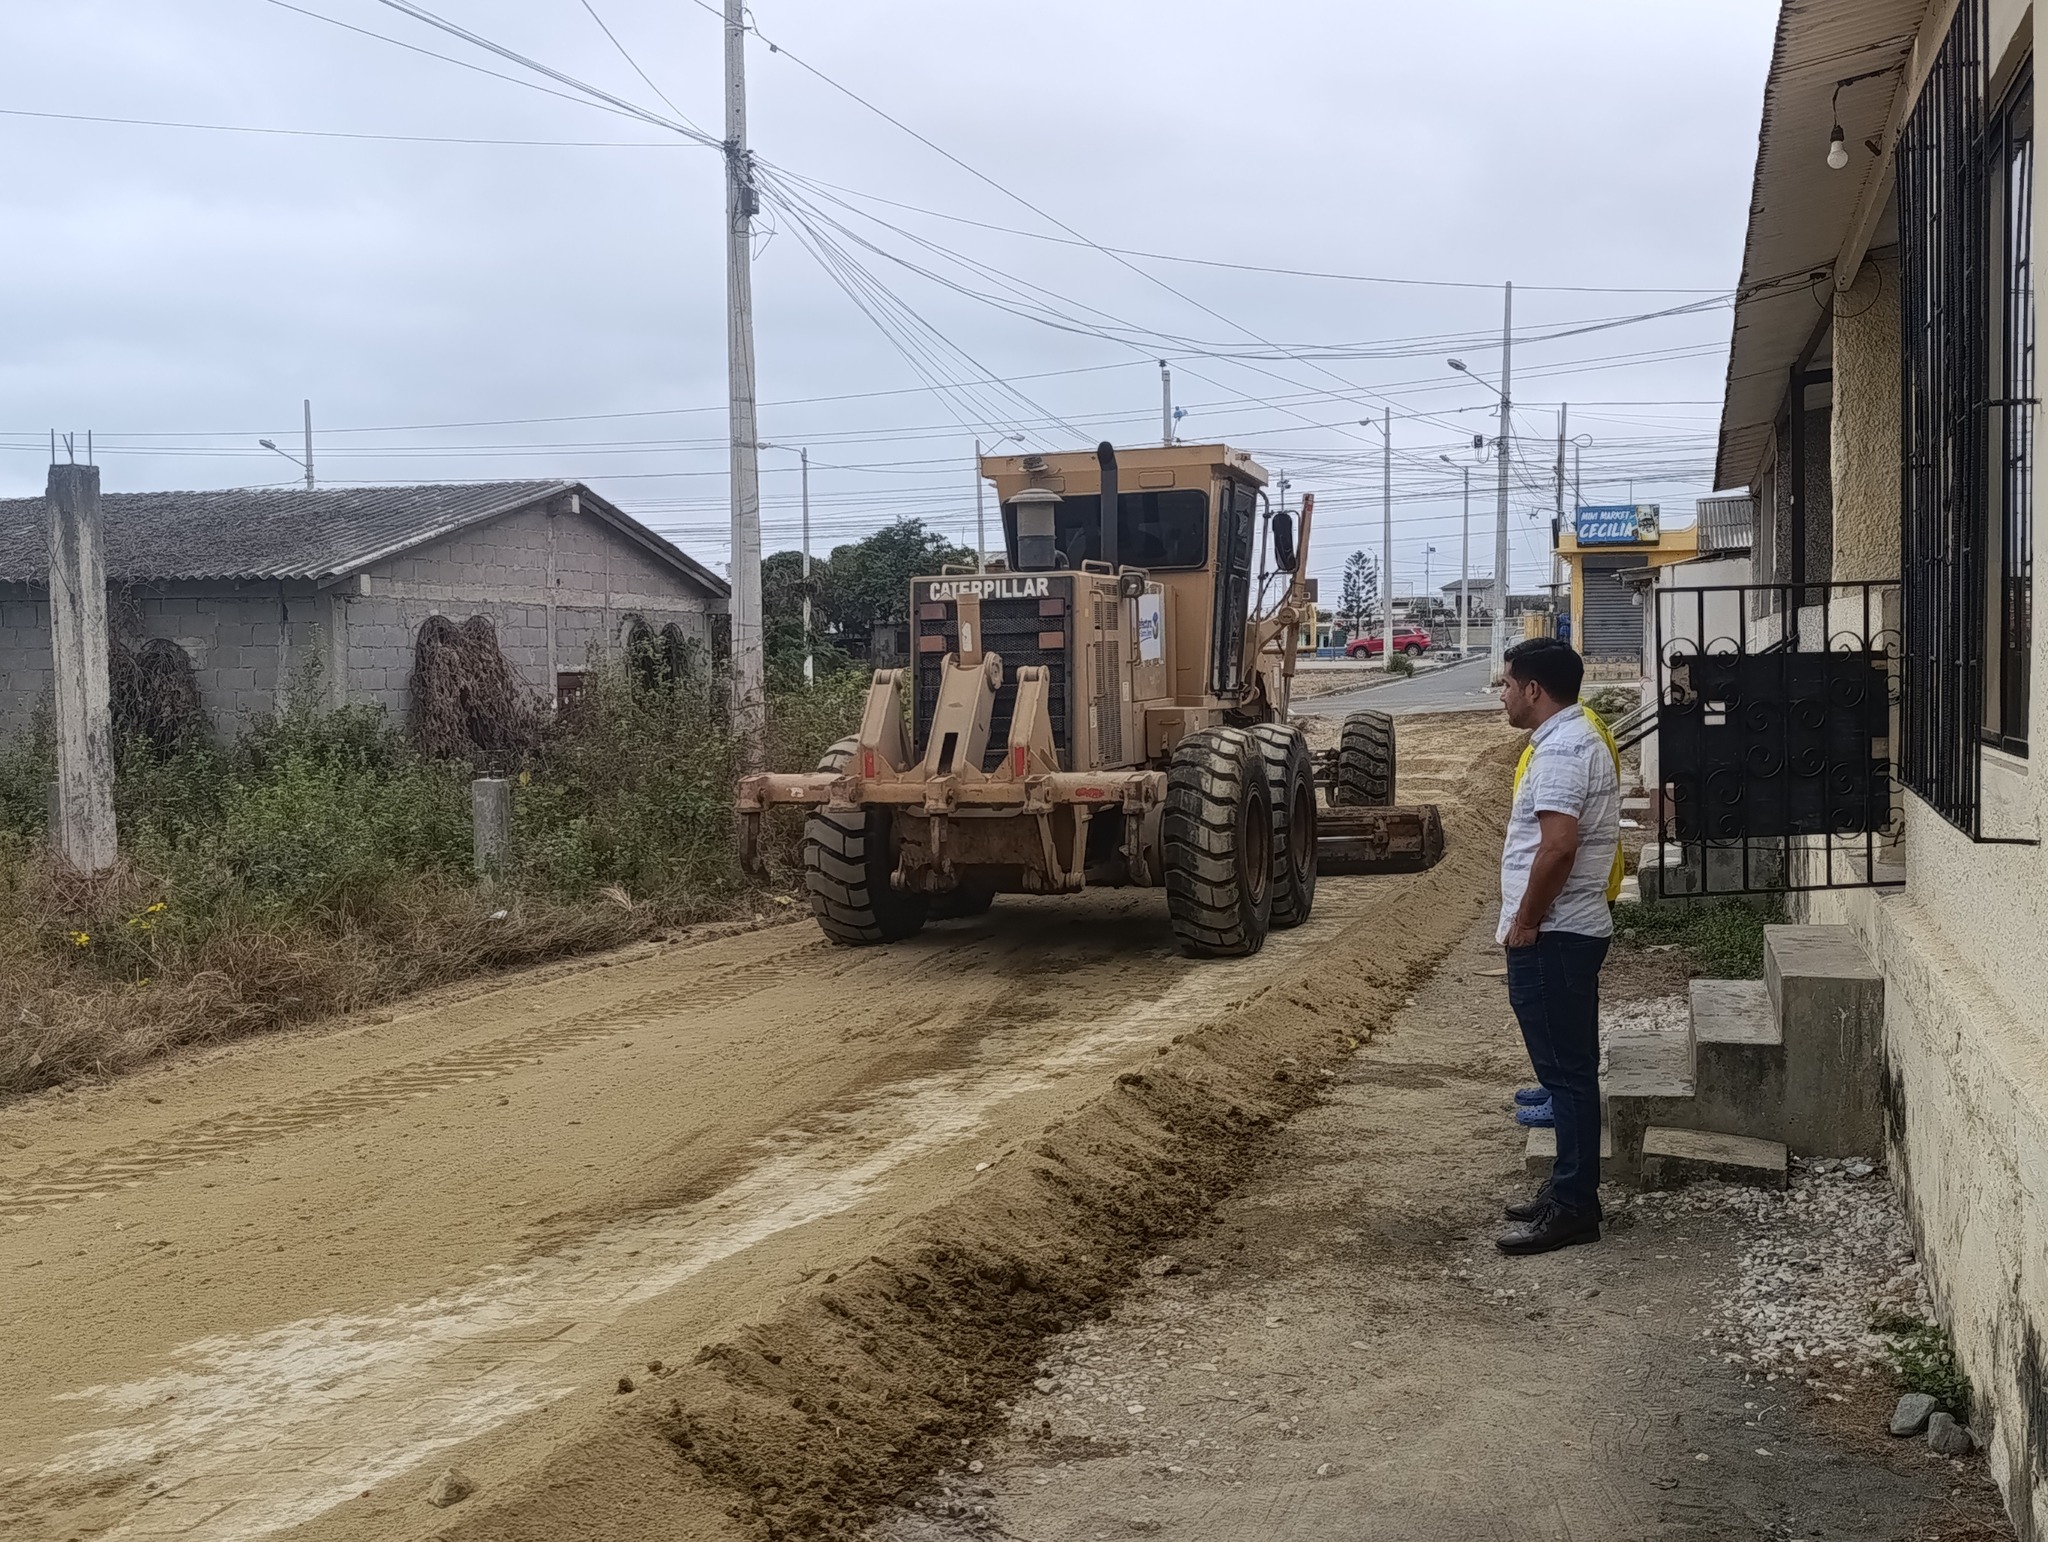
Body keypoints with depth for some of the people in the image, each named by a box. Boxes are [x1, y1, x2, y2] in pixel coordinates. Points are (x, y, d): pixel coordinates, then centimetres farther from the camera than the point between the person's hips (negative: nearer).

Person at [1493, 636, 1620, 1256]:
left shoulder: (1561, 749, -18)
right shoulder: (1577, 739, 16)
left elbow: (1559, 845, -27)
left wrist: (1524, 923, -18)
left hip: (1552, 937, -11)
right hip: (1569, 930, 11)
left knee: (1566, 1071, -5)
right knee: (1568, 1069, 15)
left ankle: (1572, 1208, 0)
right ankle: (1570, 1189, 24)